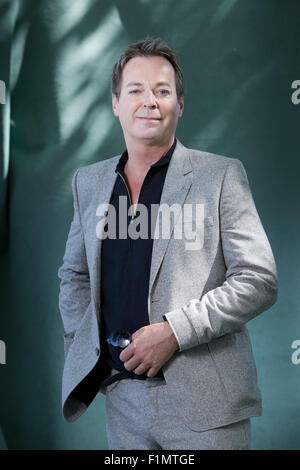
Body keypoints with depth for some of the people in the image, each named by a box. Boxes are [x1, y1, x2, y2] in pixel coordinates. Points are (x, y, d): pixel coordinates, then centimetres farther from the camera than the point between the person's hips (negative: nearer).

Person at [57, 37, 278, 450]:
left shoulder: (221, 175, -3)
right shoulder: (89, 181, 11)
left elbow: (260, 280, -8)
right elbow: (74, 275, 21)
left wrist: (175, 331, -16)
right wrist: (83, 349, 7)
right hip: (121, 399, 4)